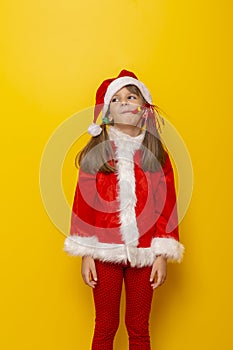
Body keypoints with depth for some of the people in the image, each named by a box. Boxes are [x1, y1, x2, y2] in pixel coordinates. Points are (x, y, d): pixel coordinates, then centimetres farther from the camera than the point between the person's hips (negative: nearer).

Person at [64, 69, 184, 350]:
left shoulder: (157, 153, 2)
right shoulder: (95, 152, -1)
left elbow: (167, 205, 2)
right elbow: (83, 203, -1)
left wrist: (162, 255, -3)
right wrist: (86, 254, -4)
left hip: (143, 252, 1)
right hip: (105, 251, -1)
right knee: (105, 326, 12)